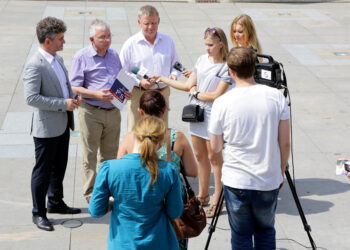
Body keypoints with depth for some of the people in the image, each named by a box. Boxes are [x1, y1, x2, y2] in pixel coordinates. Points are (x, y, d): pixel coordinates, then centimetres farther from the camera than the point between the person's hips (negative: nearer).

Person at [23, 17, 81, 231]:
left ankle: (56, 203, 37)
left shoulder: (58, 59, 9)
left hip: (63, 124, 9)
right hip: (46, 128, -9)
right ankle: (39, 213, 16)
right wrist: (63, 104, -23)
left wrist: (73, 98, 2)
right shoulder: (35, 65, -20)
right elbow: (31, 98, -25)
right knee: (43, 171, 3)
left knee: (59, 167, 21)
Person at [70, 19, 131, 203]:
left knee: (110, 154, 13)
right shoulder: (81, 57, -7)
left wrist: (126, 92, 0)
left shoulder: (114, 55, 11)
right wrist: (96, 94, -24)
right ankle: (91, 193, 12)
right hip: (91, 112, -5)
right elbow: (75, 88, -10)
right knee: (90, 155, 3)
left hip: (113, 111, 5)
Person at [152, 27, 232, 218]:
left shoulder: (226, 67, -13)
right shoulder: (202, 60, 7)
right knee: (200, 155, 15)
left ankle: (217, 200, 12)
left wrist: (196, 93, -6)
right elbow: (189, 85, 10)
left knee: (214, 157, 1)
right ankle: (203, 195, 29)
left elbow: (217, 95, -17)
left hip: (213, 116, -6)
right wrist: (164, 79, 10)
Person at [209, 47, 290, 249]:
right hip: (269, 181, 2)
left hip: (236, 182, -2)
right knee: (266, 232, 20)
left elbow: (216, 147, -1)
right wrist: (281, 173, 12)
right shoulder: (276, 97, -7)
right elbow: (285, 144, -2)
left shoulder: (222, 103, -11)